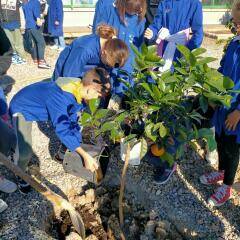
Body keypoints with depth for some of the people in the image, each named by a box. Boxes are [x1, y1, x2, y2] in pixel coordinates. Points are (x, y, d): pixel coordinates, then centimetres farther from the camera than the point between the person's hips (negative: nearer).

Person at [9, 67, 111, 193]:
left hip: (42, 102, 8)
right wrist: (85, 155, -37)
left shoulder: (79, 89, -16)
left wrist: (78, 148, -7)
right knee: (25, 152, -23)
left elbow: (73, 122, -7)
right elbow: (62, 129, -38)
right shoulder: (62, 96, -41)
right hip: (23, 107, -7)